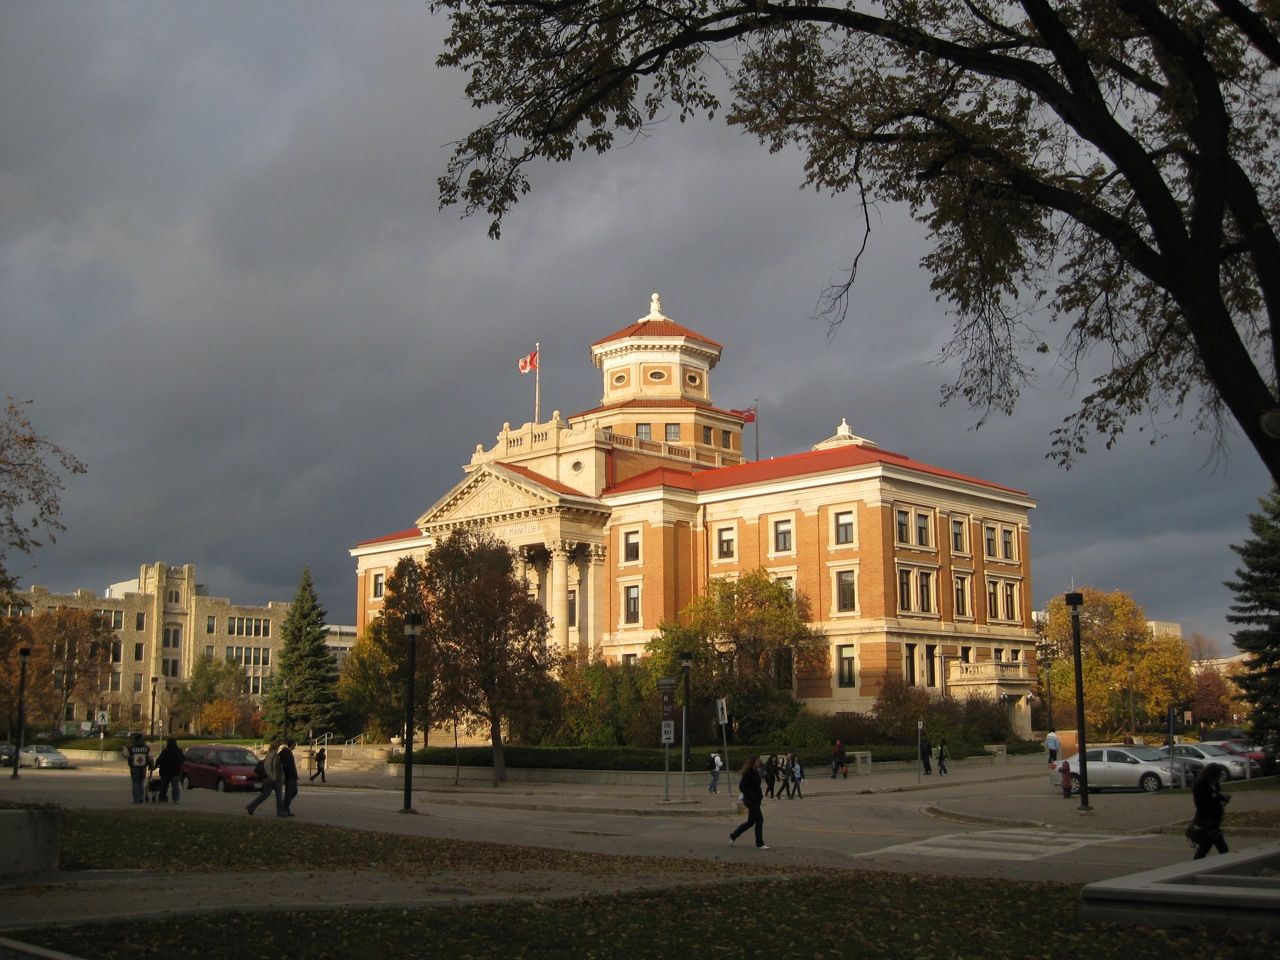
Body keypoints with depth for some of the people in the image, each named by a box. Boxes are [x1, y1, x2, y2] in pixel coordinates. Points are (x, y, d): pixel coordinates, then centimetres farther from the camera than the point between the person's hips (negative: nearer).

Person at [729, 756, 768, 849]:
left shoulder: (756, 772, 10)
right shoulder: (748, 773, -17)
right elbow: (741, 786, -22)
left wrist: (760, 795, 8)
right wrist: (751, 796, -21)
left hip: (756, 800, 9)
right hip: (750, 800, -9)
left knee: (751, 822, 15)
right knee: (759, 820, -6)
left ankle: (733, 836, 26)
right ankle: (759, 844, 3)